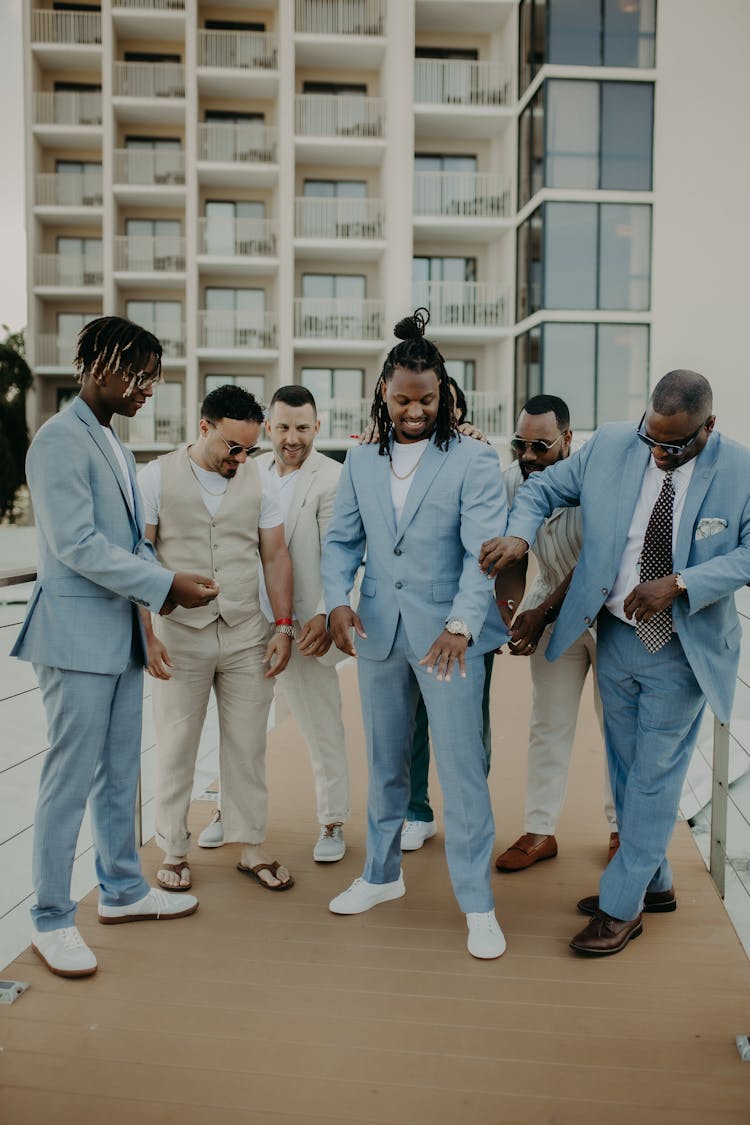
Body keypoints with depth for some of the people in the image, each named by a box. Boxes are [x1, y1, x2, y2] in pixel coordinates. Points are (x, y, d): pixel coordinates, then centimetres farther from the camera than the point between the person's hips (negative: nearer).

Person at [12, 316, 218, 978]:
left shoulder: (114, 446, 17)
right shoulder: (61, 439, -12)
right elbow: (77, 545, -20)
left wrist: (166, 584, 0)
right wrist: (166, 585, -20)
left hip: (123, 635, 9)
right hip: (78, 636, -9)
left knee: (120, 775, 16)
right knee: (71, 781, 0)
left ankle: (123, 890, 30)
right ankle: (51, 921, 14)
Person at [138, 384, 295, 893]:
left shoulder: (258, 482, 5)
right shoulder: (157, 477, -2)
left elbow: (276, 555, 8)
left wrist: (284, 626, 0)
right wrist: (146, 634, -10)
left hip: (247, 636, 2)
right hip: (180, 636, -2)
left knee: (248, 747, 8)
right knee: (176, 748, 8)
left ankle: (252, 848, 21)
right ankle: (174, 851, 23)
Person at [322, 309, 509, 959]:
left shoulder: (473, 461, -5)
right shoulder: (361, 462, 9)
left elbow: (485, 551, -14)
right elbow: (342, 540, 9)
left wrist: (461, 626, -26)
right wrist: (338, 601, -9)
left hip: (448, 634, -4)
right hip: (379, 632, 5)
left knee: (462, 767, -2)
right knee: (385, 763, 17)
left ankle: (478, 904, 12)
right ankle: (383, 875, 35)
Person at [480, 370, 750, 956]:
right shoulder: (610, 445, -5)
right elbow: (544, 486, 3)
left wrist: (678, 584, -25)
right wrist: (519, 535, -16)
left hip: (683, 649, -4)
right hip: (617, 637, 4)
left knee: (655, 776, 5)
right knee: (626, 769, 16)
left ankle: (622, 905, 20)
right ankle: (654, 884, 37)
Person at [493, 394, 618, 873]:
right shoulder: (513, 481, -10)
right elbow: (512, 560, -6)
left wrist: (542, 614, -25)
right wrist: (508, 612, -21)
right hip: (554, 608, 4)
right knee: (549, 724, 6)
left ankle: (622, 829, 25)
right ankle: (540, 831, 16)